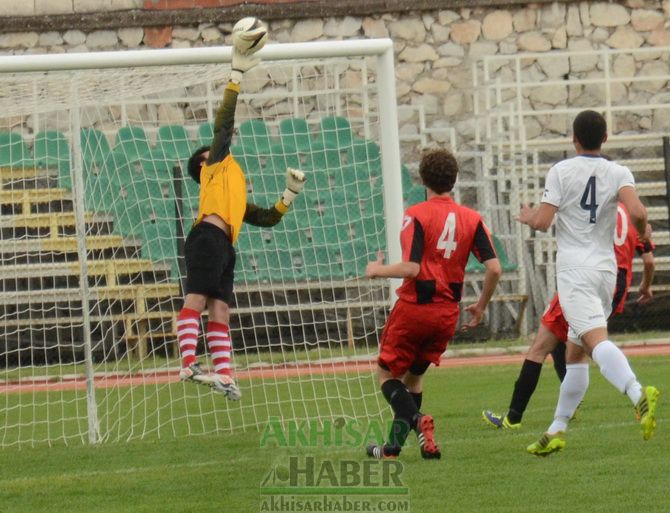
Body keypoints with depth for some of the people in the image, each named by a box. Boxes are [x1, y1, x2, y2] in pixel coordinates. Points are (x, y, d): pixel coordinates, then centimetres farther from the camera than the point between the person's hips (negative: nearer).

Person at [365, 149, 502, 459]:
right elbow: (494, 268, -4)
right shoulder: (472, 219, 2)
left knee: (387, 374, 8)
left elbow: (411, 268, -20)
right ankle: (394, 446, 20)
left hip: (414, 307, -5)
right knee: (413, 377, 20)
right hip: (447, 314, 5)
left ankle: (417, 420, -19)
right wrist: (481, 306, 10)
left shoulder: (416, 216, -12)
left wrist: (377, 271, -2)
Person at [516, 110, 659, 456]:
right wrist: (643, 233, 9)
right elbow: (637, 212, -12)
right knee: (575, 353, 16)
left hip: (574, 268, -5)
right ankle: (557, 431, 18)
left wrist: (527, 216, 16)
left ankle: (638, 395, -49)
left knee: (596, 339, -24)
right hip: (607, 268, 5)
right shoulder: (619, 174, 6)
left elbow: (541, 222, -6)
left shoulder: (561, 171, -1)